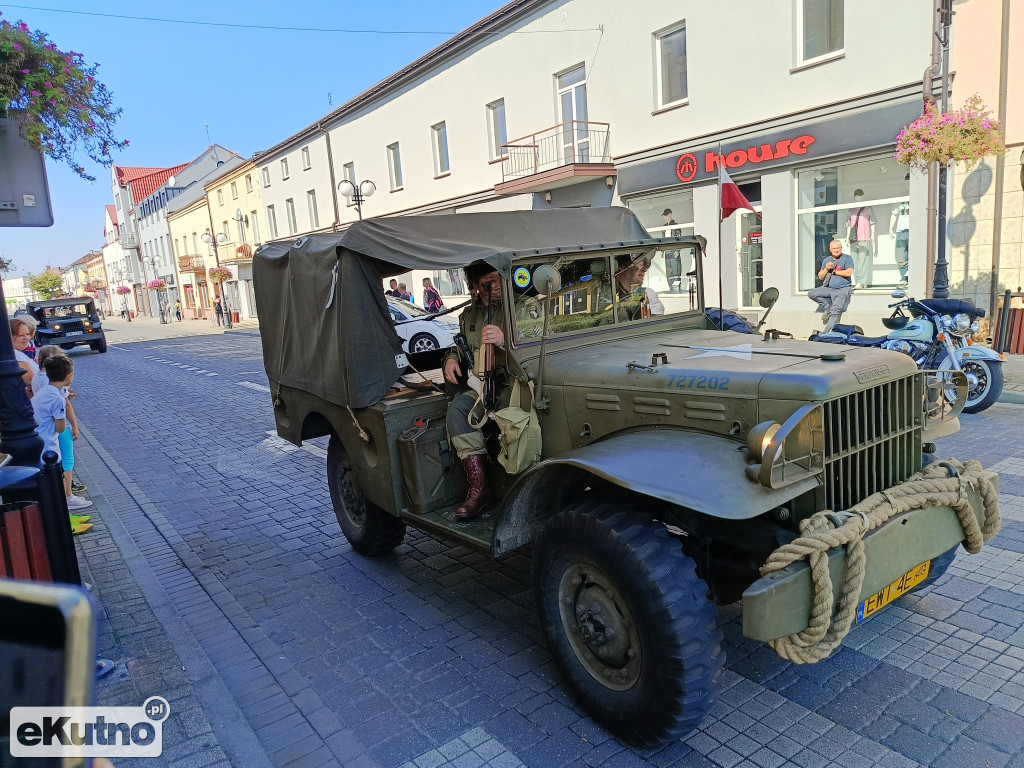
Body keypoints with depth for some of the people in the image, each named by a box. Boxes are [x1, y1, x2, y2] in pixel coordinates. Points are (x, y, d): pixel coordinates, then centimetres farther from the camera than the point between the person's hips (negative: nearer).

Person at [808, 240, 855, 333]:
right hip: (828, 288, 6)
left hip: (843, 289, -5)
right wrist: (826, 269, -4)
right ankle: (828, 307, -6)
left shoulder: (847, 258, 3)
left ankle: (826, 333, -22)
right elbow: (820, 277, 15)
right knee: (811, 293, -17)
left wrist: (834, 271, -3)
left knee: (835, 311, -21)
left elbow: (849, 273, -12)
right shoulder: (826, 260, 17)